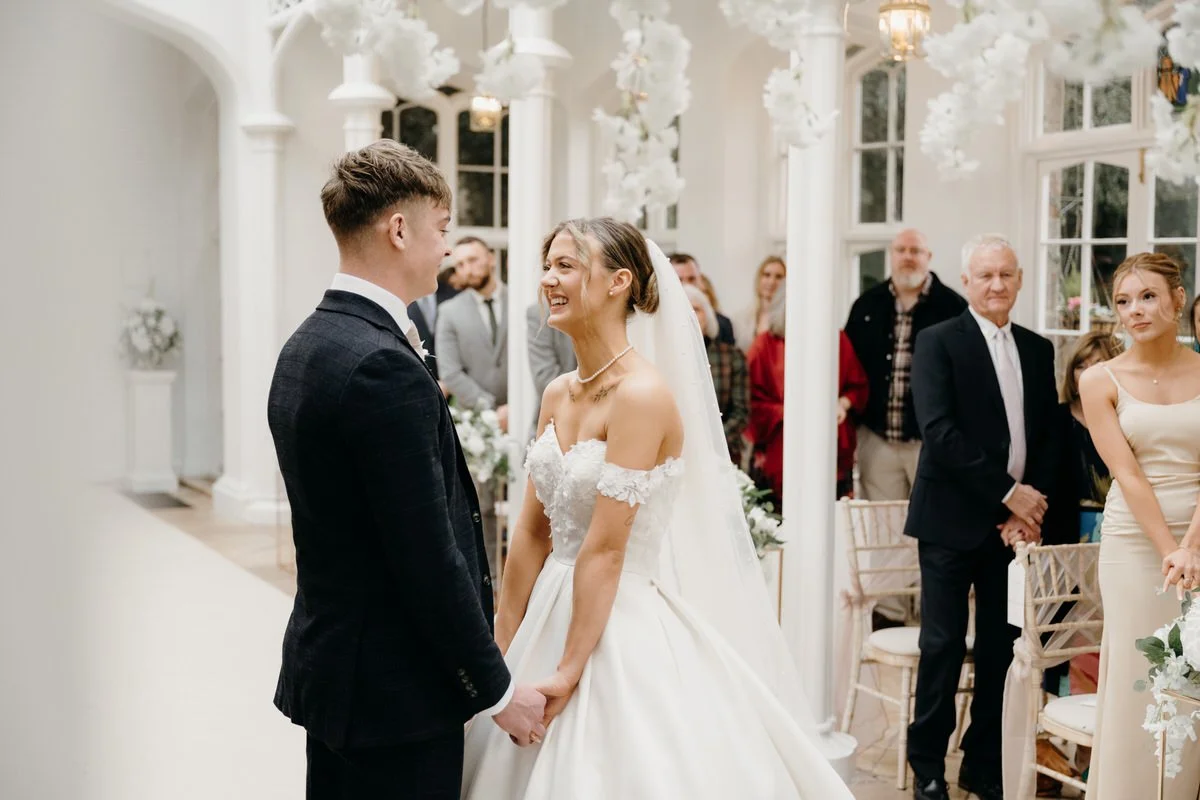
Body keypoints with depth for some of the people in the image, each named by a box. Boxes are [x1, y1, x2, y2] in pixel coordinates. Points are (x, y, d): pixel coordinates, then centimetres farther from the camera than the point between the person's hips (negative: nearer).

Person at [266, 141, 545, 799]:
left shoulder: (305, 346, 8)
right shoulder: (384, 367, -23)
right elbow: (429, 555, -21)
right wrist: (497, 689, -13)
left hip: (324, 666, 10)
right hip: (396, 693, -10)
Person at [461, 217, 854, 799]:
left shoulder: (643, 394, -18)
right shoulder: (557, 395, 6)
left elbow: (605, 549, -19)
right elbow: (533, 531, 7)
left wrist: (569, 671, -17)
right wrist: (502, 652, 6)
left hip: (624, 622, -8)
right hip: (553, 607, 8)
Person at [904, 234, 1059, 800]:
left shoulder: (1038, 349, 13)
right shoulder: (938, 342, -3)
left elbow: (1048, 437, 11)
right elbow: (939, 431, -14)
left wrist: (1031, 508, -3)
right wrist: (1009, 493, -14)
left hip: (1016, 521, 5)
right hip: (952, 520, -4)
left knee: (1001, 647, 7)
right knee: (943, 645, 0)